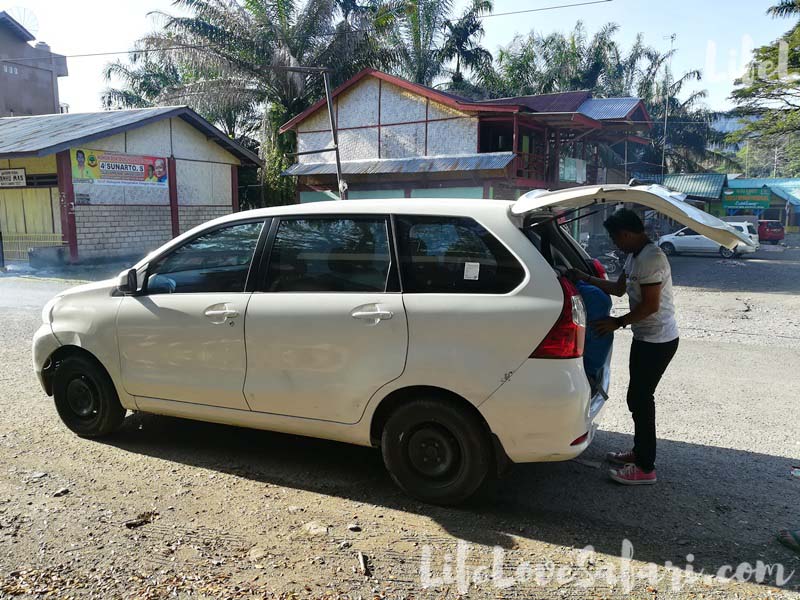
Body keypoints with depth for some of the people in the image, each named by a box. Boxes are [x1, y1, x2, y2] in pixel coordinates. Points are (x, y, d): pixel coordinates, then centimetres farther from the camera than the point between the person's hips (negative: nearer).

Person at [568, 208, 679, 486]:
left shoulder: (651, 258, -22)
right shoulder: (635, 255, 9)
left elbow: (650, 305, -24)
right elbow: (619, 288, 20)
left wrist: (617, 323, -15)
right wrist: (586, 279, 15)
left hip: (658, 341, -10)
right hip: (646, 337, 10)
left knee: (639, 399, -4)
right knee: (639, 396, 17)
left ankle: (645, 468, 7)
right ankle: (640, 452, 32)